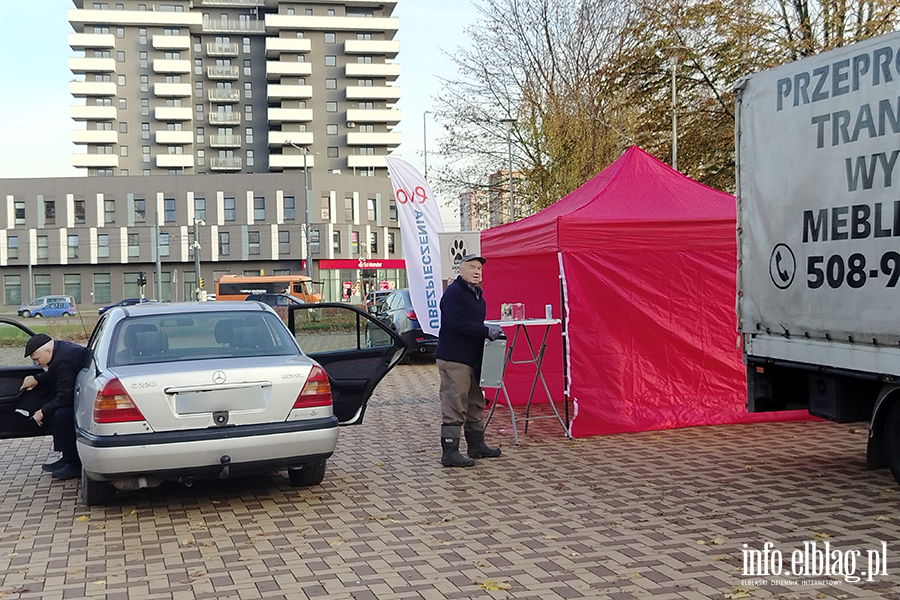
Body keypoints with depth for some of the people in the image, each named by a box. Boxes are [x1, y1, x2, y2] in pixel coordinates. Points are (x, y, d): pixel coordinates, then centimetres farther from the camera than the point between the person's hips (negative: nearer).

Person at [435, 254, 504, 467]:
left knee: (475, 403, 18)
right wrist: (486, 331, -22)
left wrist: (491, 330, 7)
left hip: (472, 358, 10)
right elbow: (457, 323, -25)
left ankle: (476, 445, 30)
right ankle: (450, 453, -4)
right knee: (454, 406, -8)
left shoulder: (476, 293, 18)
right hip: (454, 359, -10)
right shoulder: (453, 292, -14)